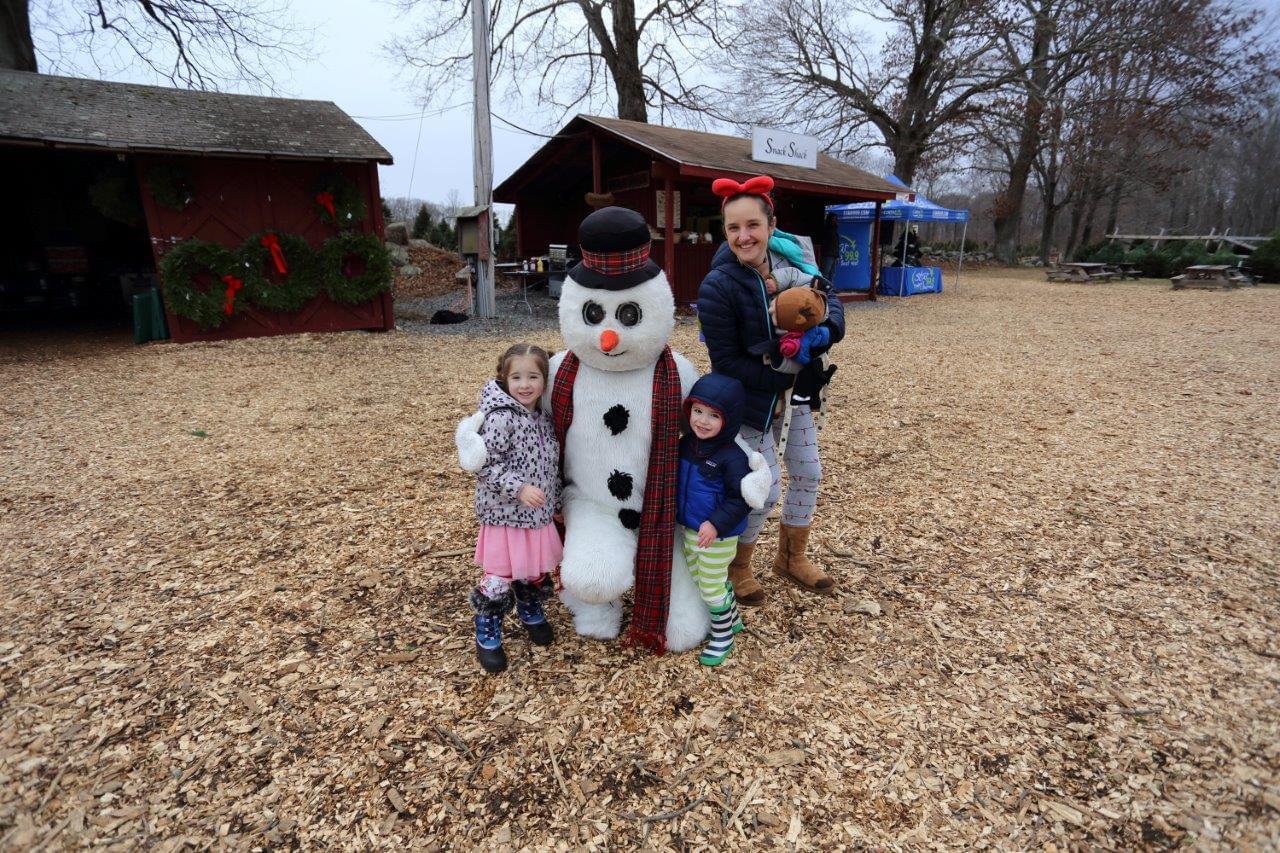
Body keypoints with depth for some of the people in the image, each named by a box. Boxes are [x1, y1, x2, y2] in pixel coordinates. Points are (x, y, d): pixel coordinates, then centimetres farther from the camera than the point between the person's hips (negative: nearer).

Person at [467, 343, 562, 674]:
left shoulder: (544, 417, 5)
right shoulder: (500, 418, -18)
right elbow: (486, 464, -20)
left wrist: (556, 503, 20)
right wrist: (518, 488, -27)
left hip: (539, 514, 7)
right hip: (505, 514, -7)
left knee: (537, 571, 20)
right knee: (498, 579, 2)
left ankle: (531, 612, 47)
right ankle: (487, 634, 23)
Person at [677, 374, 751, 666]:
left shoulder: (732, 457, -24)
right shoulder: (686, 444, -2)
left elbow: (741, 498, -22)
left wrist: (717, 524, -29)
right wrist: (678, 515, 11)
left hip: (718, 536, -8)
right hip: (688, 529, 8)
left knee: (711, 587, 7)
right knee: (700, 579, 23)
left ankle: (723, 636, 31)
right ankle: (732, 618, 45)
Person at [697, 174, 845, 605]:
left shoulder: (790, 257, -7)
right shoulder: (717, 287, -23)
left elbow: (829, 297, -1)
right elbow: (727, 361, -22)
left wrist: (827, 326, -23)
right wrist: (781, 380, -24)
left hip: (797, 388, 6)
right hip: (752, 399, -6)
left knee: (807, 473, 16)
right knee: (765, 491, -1)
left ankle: (792, 557, 39)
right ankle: (737, 568, 26)